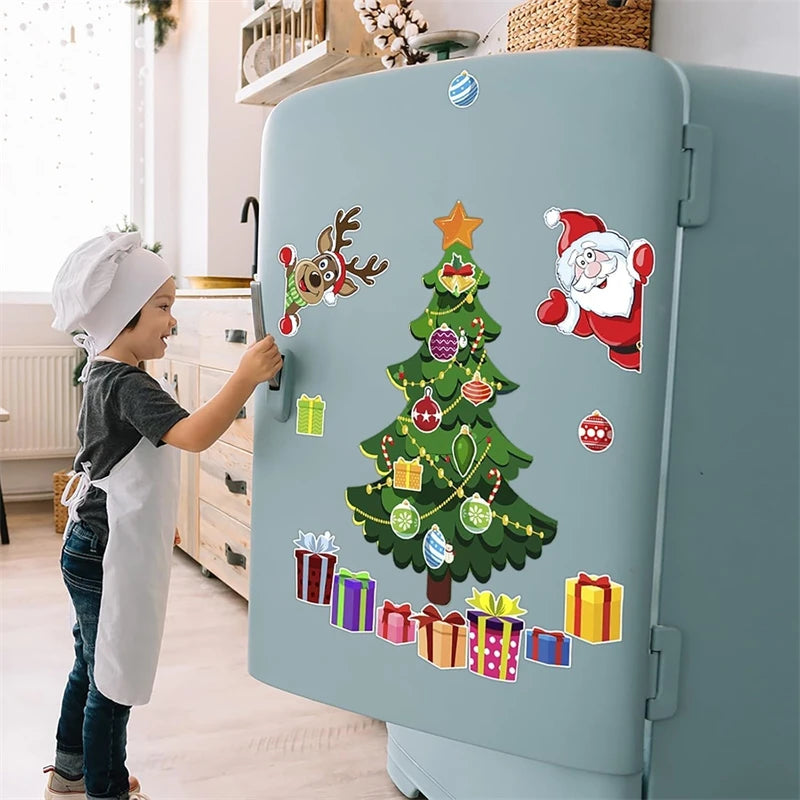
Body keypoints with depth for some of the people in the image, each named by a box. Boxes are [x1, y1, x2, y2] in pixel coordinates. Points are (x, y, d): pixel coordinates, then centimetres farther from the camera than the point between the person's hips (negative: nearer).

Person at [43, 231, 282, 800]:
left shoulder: (103, 376, 9)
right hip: (109, 556, -11)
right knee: (115, 676, 5)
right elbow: (192, 435, -40)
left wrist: (158, 519, 27)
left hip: (91, 548, 11)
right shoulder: (129, 386, -24)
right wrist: (246, 378, -43)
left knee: (94, 664, 24)